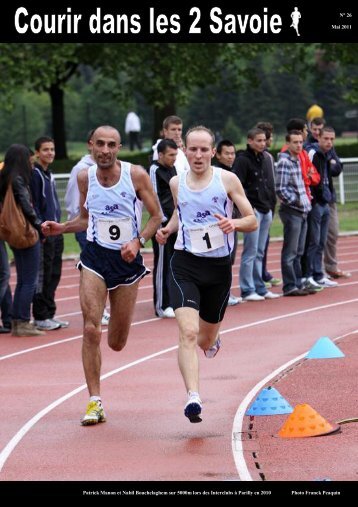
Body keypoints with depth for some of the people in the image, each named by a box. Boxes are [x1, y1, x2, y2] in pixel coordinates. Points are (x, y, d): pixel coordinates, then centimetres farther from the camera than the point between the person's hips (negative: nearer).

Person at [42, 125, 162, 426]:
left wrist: (138, 241, -17)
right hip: (95, 257, 1)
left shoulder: (136, 175, -9)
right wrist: (61, 228, -2)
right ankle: (95, 402, -8)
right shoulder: (86, 177, 0)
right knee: (91, 329, -16)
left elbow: (157, 216, -2)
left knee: (117, 343, 7)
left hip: (127, 259, -1)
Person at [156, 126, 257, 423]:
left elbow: (253, 221, -2)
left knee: (206, 341, 16)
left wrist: (233, 224, -23)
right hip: (185, 265, 0)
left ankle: (212, 340, 55)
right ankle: (193, 398, -29)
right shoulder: (177, 183, 4)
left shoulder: (227, 180, -3)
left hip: (219, 266, 0)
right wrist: (168, 229, 5)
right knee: (188, 333, -22)